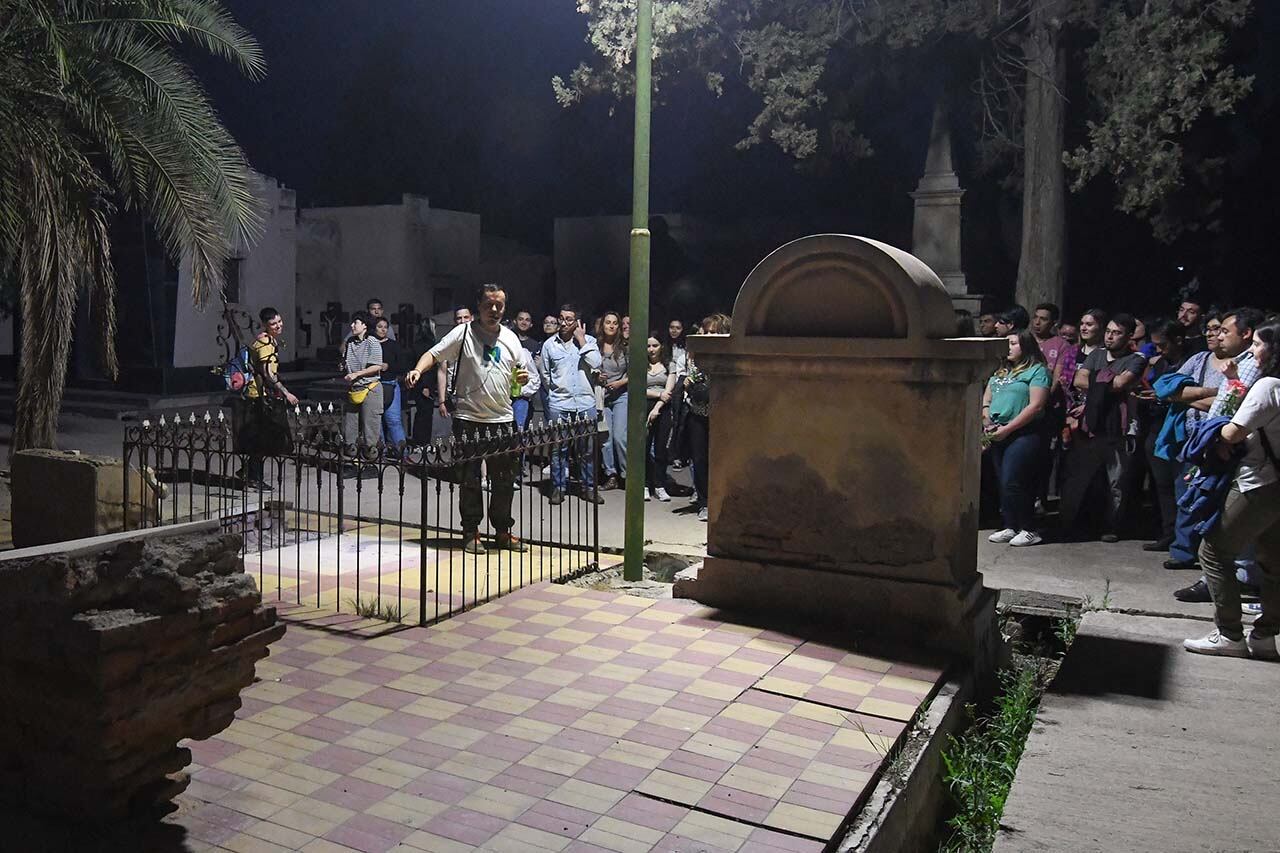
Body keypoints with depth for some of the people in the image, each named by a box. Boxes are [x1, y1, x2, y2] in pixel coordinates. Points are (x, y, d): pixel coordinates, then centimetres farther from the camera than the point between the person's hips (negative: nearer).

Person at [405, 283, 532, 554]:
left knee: (504, 479, 9)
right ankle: (471, 533, 15)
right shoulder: (464, 332, -1)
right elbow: (434, 354, -4)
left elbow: (521, 371, 21)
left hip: (503, 419, 4)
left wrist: (523, 378, -2)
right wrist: (418, 370, -23)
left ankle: (503, 532, 21)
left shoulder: (510, 338, 11)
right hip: (469, 419, -4)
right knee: (470, 479, 4)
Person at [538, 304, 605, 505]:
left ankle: (588, 487, 14)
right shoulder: (549, 344, 6)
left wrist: (581, 340, -8)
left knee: (587, 447, 5)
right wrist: (556, 391, 13)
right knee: (558, 447, 2)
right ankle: (558, 487, 12)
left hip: (585, 402, 0)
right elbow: (545, 374, 16)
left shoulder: (588, 341, 5)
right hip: (559, 404, 0)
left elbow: (595, 363, -13)